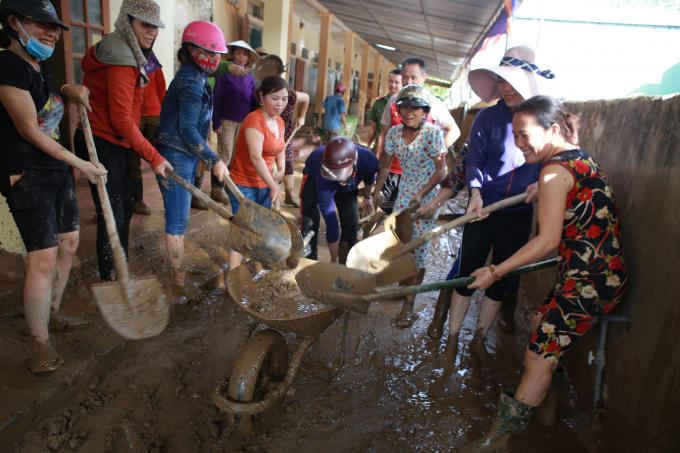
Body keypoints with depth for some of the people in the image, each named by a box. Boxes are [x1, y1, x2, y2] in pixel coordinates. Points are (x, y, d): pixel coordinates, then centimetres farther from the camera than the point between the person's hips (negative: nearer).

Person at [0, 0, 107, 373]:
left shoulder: (38, 65, 11)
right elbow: (30, 131, -18)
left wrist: (69, 91, 10)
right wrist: (80, 164, -12)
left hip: (57, 169, 10)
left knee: (69, 242, 14)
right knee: (43, 257, -10)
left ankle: (51, 314, 32)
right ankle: (38, 343, 4)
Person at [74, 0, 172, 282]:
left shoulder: (129, 55, 15)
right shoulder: (121, 60, -18)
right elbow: (120, 118, -22)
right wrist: (153, 157, -19)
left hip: (113, 144, 10)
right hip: (103, 145, -10)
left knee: (124, 208, 16)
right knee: (112, 215, -4)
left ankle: (120, 269, 30)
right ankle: (111, 280, 9)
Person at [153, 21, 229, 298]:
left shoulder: (194, 77, 15)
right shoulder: (191, 80, -17)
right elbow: (187, 129, -22)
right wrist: (214, 161, -22)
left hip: (185, 158, 10)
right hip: (176, 158, -10)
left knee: (179, 218, 18)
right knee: (177, 221, -2)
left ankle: (178, 267, 33)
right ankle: (180, 284, 9)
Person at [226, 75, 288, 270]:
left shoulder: (279, 122, 8)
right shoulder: (254, 120, -19)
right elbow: (256, 157, -27)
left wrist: (281, 170, 2)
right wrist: (273, 186, -27)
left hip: (264, 185, 8)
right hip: (244, 186, -8)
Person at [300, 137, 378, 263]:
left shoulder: (369, 160, -39)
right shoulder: (324, 181, -45)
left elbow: (369, 177, -9)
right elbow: (330, 221, -36)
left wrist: (368, 197, 9)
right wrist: (334, 260, -26)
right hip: (314, 177, -3)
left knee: (351, 222, -7)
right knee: (309, 220, -18)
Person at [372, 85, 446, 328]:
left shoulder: (432, 133, -14)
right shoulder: (394, 133, 0)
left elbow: (441, 170, -14)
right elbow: (385, 166, 9)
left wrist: (421, 194, -22)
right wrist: (375, 194, 8)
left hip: (427, 197, -5)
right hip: (404, 194, 5)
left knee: (418, 247, -3)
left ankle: (409, 303, 5)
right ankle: (403, 286, 31)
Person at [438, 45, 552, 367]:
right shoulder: (487, 118, -4)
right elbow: (474, 161, -5)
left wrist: (539, 183, -9)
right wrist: (475, 192, -22)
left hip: (519, 214, 3)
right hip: (484, 210, -2)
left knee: (500, 280, 11)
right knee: (467, 275, 3)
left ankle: (479, 340, 30)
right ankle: (452, 341, 20)